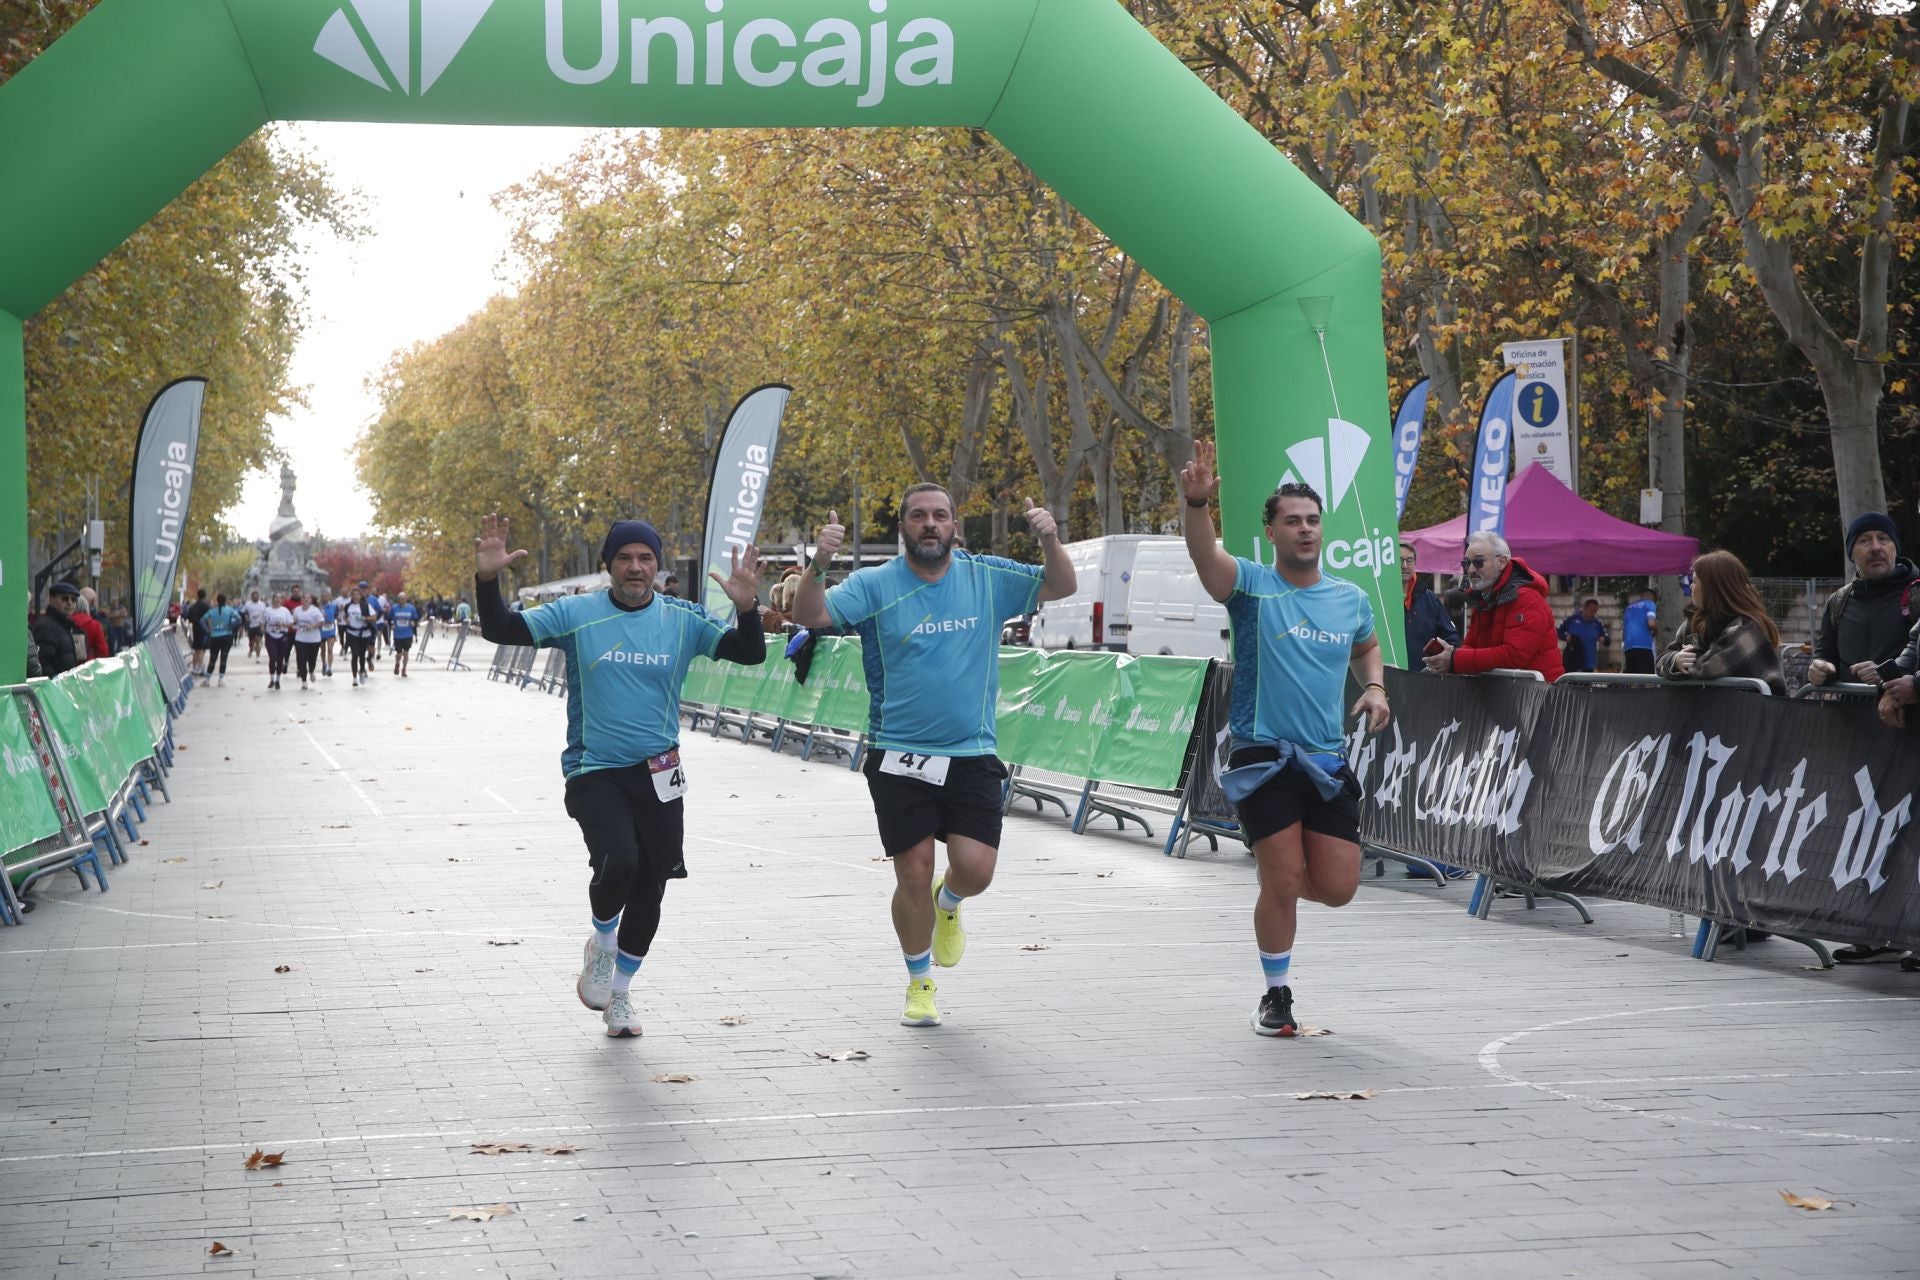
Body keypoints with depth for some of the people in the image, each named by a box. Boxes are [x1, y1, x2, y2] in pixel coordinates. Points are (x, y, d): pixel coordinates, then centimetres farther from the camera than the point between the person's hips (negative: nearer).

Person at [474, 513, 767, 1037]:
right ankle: (601, 944, 8)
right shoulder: (576, 614, -2)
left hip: (658, 774, 3)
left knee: (650, 886, 7)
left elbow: (751, 654, -3)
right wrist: (487, 580, -20)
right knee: (617, 862, -25)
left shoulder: (683, 619, 1)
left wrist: (746, 609, -22)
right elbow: (501, 630, -3)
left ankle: (619, 993, 30)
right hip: (594, 773, -3)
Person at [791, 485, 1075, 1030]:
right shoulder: (875, 585, -3)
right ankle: (920, 983, 23)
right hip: (899, 757, -1)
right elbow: (810, 616, -13)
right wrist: (818, 566, -32)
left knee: (975, 869, -9)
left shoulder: (988, 578, 3)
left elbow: (1062, 586, 3)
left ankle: (948, 903, 30)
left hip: (972, 755, 1)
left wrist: (1050, 540, -17)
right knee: (913, 873, -1)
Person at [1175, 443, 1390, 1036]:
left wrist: (1374, 686, 8)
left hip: (1328, 762, 4)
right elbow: (1205, 554, -27)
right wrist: (1197, 501, -46)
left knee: (1337, 888, 0)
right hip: (1263, 758, -4)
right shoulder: (1252, 585, -6)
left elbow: (1367, 646, 29)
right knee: (1283, 882, -6)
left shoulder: (1351, 598, 8)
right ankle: (1276, 995, 16)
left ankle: (1278, 886, 36)